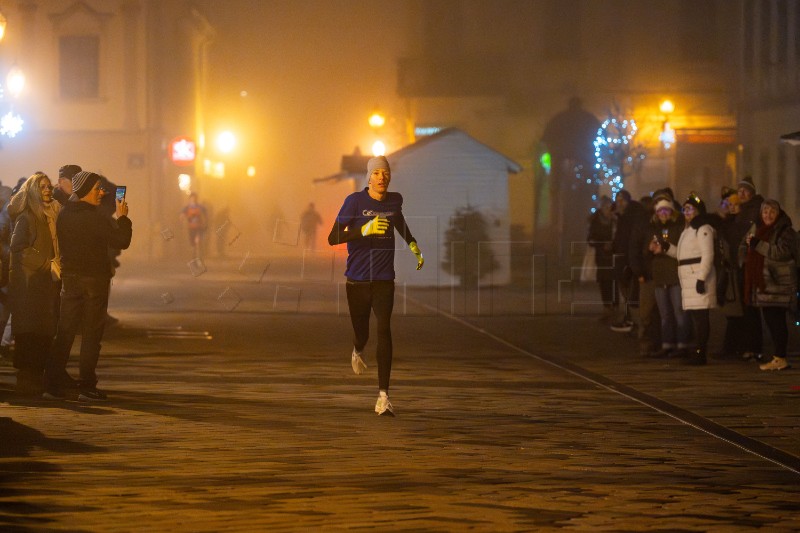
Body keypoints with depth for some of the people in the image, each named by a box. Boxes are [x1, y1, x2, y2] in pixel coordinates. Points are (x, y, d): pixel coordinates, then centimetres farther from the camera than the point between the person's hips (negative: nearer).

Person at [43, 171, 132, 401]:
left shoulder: (63, 215, 3)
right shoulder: (95, 218, -17)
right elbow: (122, 241, -15)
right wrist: (122, 217, -1)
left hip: (70, 278, 6)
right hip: (94, 279, -6)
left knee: (64, 332, 9)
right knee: (91, 334, 2)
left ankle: (51, 384, 5)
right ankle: (87, 386, 2)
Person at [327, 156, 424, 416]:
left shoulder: (395, 200, 3)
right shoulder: (355, 201, -9)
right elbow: (333, 238, -16)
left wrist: (414, 245, 27)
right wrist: (364, 230, -28)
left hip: (384, 280, 1)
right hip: (357, 281, -1)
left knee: (384, 331, -16)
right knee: (361, 332, 13)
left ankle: (383, 395, -20)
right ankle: (358, 351, 54)